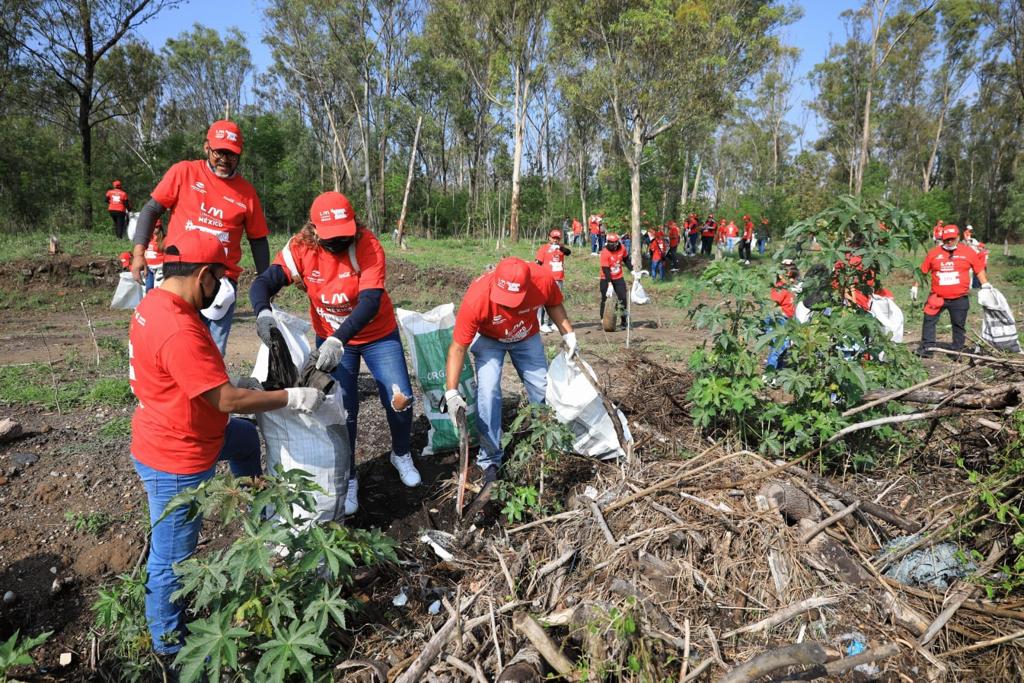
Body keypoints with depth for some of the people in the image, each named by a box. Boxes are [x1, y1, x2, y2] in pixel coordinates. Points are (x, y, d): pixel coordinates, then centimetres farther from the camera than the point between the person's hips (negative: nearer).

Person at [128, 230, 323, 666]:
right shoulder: (178, 330, -33)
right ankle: (169, 645, 29)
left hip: (176, 436, 10)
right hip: (177, 462, -10)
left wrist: (240, 385, 19)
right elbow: (227, 400, -29)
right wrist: (292, 398, -19)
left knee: (246, 436, 31)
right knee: (172, 558, 8)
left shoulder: (155, 303, -1)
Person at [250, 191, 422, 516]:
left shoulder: (368, 247, -26)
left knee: (400, 399, -2)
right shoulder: (301, 249, -19)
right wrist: (263, 313, -51)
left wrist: (338, 340, -48)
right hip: (331, 340, 1)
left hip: (378, 334, -1)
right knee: (343, 411, 1)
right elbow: (263, 283, -28)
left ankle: (401, 455, 28)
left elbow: (370, 301, -35)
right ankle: (347, 480, 21)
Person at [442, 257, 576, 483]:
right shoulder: (476, 298, -40)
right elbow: (458, 347, -32)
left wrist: (567, 334, -15)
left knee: (542, 390, 5)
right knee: (488, 392, -19)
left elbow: (553, 304, -8)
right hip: (489, 339, -3)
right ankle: (490, 460, -3)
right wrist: (451, 392, -35)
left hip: (527, 337, 3)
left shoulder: (544, 279, -34)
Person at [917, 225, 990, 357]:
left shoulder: (968, 252, 1)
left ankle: (957, 351, 18)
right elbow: (922, 271, 9)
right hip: (937, 297, 0)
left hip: (959, 299, 0)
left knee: (959, 325, 8)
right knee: (929, 321, -4)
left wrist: (985, 284, 0)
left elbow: (979, 270, 8)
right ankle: (926, 348, 2)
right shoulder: (934, 253, 2)